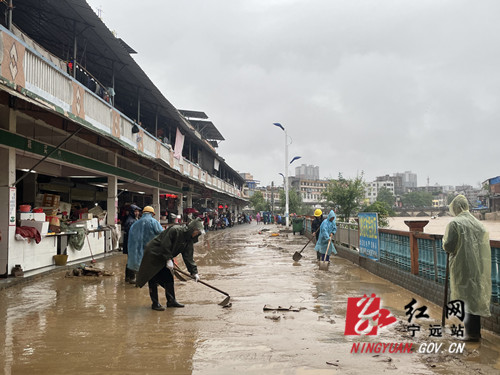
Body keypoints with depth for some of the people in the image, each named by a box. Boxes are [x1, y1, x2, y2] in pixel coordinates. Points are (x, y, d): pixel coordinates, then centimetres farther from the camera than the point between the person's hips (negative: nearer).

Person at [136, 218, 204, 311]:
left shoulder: (189, 241, 1)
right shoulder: (175, 230, -24)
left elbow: (189, 258, -1)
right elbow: (165, 245, -27)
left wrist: (194, 272, -8)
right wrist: (169, 260, -27)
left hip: (164, 257, 9)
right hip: (153, 254, -9)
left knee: (169, 278, 10)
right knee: (154, 279, -5)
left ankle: (171, 301, 19)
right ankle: (155, 303, 2)